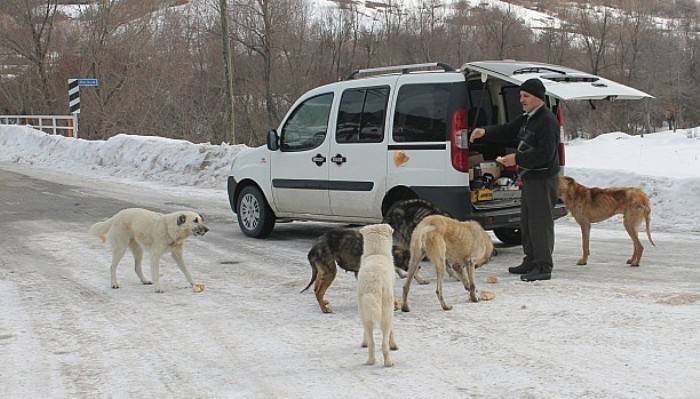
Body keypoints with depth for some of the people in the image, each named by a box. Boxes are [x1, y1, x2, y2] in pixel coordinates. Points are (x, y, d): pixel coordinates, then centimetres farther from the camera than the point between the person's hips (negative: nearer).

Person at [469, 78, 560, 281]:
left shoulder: (547, 120, -16)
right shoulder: (527, 118, 16)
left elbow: (545, 153, -22)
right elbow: (507, 131, 17)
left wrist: (517, 158, -22)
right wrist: (485, 132, 0)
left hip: (543, 180, -11)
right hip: (530, 178, 11)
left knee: (540, 222, -9)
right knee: (527, 222, 17)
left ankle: (543, 267, -5)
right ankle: (531, 261, 28)